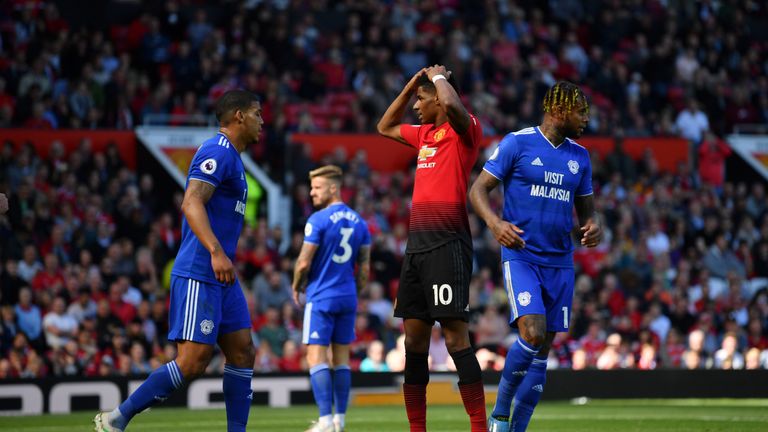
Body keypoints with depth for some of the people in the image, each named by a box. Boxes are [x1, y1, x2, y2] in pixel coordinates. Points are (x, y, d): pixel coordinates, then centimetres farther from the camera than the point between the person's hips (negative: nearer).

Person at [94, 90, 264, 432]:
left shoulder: (228, 156, 19)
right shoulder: (218, 152, -11)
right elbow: (191, 203, -24)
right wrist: (216, 252, -35)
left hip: (220, 276, 11)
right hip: (199, 275, -11)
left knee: (242, 353, 6)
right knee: (193, 362, -13)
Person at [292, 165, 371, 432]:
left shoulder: (318, 220, -11)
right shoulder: (359, 222, 9)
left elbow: (304, 263, -11)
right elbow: (364, 268, 12)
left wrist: (296, 287, 6)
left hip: (321, 298, -6)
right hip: (348, 299, 6)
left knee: (316, 357, -6)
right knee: (342, 358, 10)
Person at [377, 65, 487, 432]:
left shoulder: (464, 130, -5)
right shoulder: (424, 134, 19)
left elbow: (452, 105, -28)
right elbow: (385, 127, 36)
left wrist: (438, 76, -7)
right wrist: (411, 84, 24)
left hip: (447, 245, -9)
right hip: (417, 245, 9)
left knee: (455, 336, -13)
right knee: (414, 339, 7)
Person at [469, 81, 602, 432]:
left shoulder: (579, 156, 12)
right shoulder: (517, 143, -5)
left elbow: (585, 207, 22)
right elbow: (478, 189, -4)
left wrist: (592, 225, -2)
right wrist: (494, 222, -23)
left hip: (560, 262, 6)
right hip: (521, 256, -6)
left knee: (543, 349, 3)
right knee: (532, 334, -22)